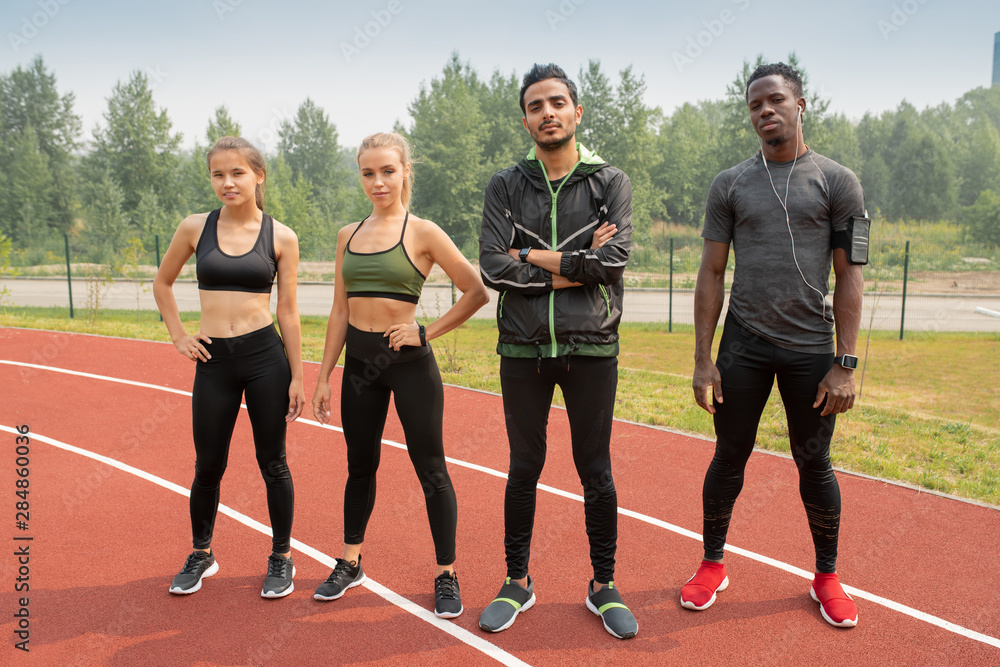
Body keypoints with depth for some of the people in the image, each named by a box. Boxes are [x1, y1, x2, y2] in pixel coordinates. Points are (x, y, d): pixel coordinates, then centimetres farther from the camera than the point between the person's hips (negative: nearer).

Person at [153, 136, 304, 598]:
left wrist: (297, 378, 0)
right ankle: (201, 555, 34)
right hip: (213, 360, 2)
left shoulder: (281, 238, -1)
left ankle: (281, 558, 25)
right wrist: (178, 335, 9)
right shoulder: (195, 228, 3)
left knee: (272, 464, 7)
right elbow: (162, 284, 18)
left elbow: (288, 312, 1)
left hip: (265, 356, -1)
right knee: (208, 466, 11)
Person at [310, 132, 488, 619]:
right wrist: (323, 377, 9)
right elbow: (340, 311, 11)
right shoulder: (348, 235, 9)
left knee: (430, 470, 3)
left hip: (408, 362, -5)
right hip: (359, 361, 5)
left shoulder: (422, 233, -6)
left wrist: (428, 332, -9)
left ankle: (446, 575, 17)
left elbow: (476, 292, -7)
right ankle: (350, 563, 32)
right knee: (360, 465, 16)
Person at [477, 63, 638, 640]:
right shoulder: (506, 186, 5)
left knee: (596, 472, 8)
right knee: (524, 468, 11)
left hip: (592, 348, -1)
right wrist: (573, 264, -11)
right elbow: (492, 268, -7)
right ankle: (518, 583, 28)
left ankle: (604, 586, 26)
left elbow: (614, 261, -12)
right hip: (523, 350, 1)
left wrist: (532, 257, -9)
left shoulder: (611, 182, 2)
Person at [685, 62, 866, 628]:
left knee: (815, 464, 9)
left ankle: (827, 576, 28)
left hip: (811, 349, -1)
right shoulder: (730, 185, 6)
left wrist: (846, 364, -8)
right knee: (729, 458, 8)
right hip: (743, 346, 1)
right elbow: (711, 274, 5)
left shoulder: (837, 182, 2)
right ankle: (713, 564, 26)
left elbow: (850, 276, -1)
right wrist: (703, 359, 0)